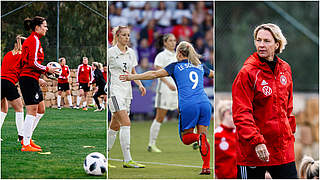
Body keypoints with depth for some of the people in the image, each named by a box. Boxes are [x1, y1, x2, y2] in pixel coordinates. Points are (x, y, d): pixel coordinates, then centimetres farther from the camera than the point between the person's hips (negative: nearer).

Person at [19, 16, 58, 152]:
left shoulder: (31, 40, 19)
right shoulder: (34, 40, -12)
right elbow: (33, 63, -21)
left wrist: (38, 79, 20)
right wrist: (47, 69, -8)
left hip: (31, 79, 10)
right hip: (29, 79, -10)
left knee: (41, 110, 14)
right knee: (32, 111, -7)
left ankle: (27, 139, 18)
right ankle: (26, 145, -5)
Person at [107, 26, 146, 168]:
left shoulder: (131, 52, 13)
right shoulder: (111, 52, -6)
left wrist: (140, 85, 4)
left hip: (127, 91, 7)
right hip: (115, 91, -7)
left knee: (115, 126, 10)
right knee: (126, 123, -18)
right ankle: (127, 160, -20)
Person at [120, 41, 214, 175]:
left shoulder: (176, 66, 11)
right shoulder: (200, 67, 22)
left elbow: (155, 74, 4)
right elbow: (213, 74, 42)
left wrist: (132, 77, 7)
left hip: (188, 106, -3)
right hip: (205, 103, 3)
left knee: (186, 138, 11)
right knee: (203, 135, 11)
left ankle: (199, 138, -22)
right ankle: (206, 167, -5)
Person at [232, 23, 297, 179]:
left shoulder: (285, 69, 8)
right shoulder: (247, 73, -10)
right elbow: (241, 114, -16)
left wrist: (290, 132, 17)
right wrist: (256, 141, -26)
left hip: (284, 148, 5)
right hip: (252, 151, -5)